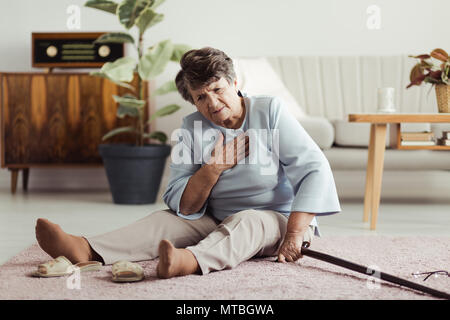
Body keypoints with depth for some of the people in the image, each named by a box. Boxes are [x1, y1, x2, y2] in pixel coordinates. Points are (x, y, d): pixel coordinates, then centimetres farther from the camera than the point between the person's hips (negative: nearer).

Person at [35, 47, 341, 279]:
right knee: (167, 219, -18)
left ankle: (190, 261, -65)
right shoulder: (192, 129, 0)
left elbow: (315, 170, -16)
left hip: (278, 220, -4)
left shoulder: (270, 111, -8)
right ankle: (86, 249, -39)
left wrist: (294, 234, -26)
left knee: (246, 221, -35)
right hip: (219, 223, 4)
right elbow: (183, 207, -5)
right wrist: (213, 168, -21)